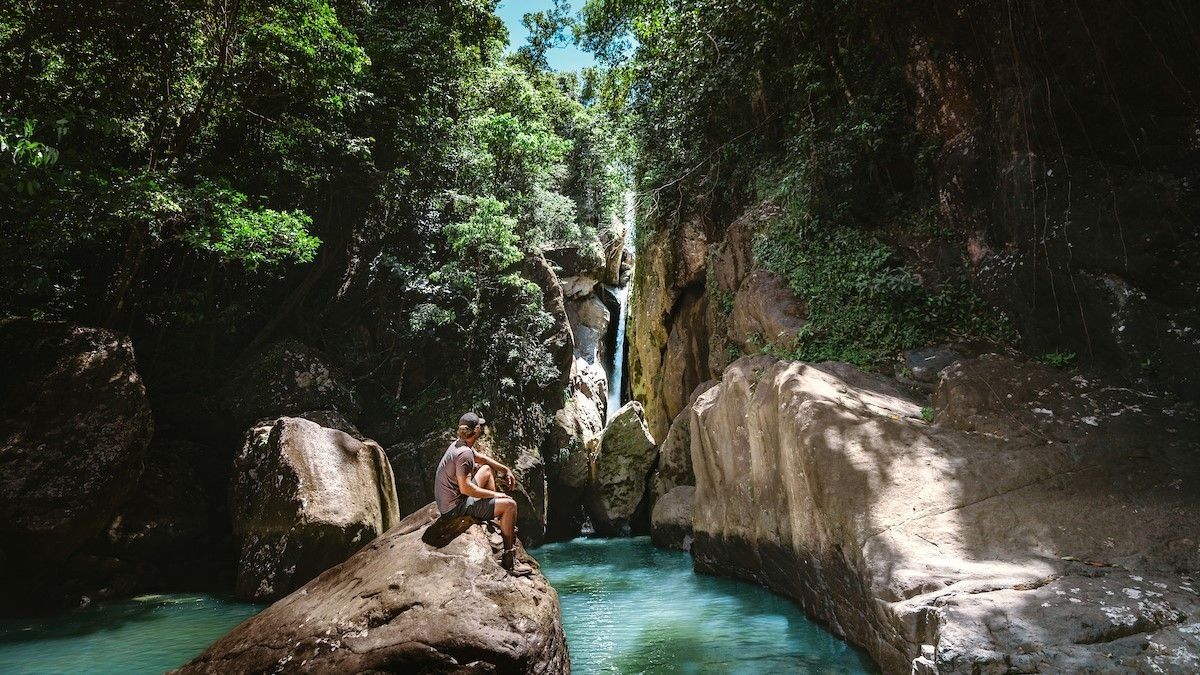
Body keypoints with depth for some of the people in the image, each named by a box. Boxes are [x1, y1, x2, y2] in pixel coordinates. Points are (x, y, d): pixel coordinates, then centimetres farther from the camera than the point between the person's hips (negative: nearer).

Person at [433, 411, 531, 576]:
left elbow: (482, 458, 22)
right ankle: (509, 560, -5)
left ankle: (500, 520, 25)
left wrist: (506, 470, 19)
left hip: (448, 499, 10)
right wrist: (495, 494, -17)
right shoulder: (464, 453, -25)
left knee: (487, 469, 24)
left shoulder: (458, 444, 5)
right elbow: (466, 488, -28)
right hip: (456, 508, -10)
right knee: (510, 505, -13)